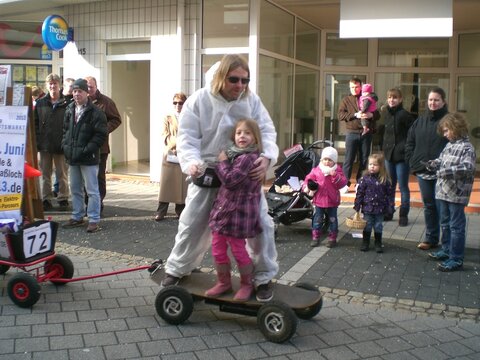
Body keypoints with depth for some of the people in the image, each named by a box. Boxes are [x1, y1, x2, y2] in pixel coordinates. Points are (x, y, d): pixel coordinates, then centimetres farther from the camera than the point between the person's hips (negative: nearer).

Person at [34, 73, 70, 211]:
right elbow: (35, 123, 8)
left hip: (61, 145, -3)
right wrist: (37, 141, 0)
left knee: (62, 174, 6)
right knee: (45, 174, 8)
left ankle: (63, 199, 16)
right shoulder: (41, 103, 7)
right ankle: (46, 200, 16)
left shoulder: (66, 103, -2)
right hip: (45, 145, 3)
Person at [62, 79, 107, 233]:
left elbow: (101, 134, -14)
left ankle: (94, 220, 5)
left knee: (92, 190, -2)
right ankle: (77, 217, 28)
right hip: (72, 157, 7)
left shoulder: (95, 112, -10)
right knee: (75, 189, 16)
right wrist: (65, 145, 5)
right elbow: (65, 130, 21)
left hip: (89, 158, -7)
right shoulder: (69, 110, 11)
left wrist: (87, 150, -17)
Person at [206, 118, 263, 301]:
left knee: (238, 250, 4)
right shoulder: (236, 154, 12)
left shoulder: (248, 157, -18)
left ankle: (247, 285, 24)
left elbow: (229, 179, -24)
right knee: (218, 249, 13)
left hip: (237, 211, -9)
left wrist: (222, 162, -11)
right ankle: (224, 282, 29)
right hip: (223, 208, 9)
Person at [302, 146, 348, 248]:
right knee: (317, 219, 9)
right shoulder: (316, 170, -2)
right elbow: (309, 179, 5)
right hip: (319, 200, 1)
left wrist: (334, 175, -26)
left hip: (332, 201, -1)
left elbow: (342, 183, -14)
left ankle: (332, 239, 22)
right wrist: (306, 186, -12)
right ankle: (315, 238, 20)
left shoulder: (337, 171, -6)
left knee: (332, 220, 10)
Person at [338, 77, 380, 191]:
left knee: (364, 160, 7)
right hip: (352, 133, -2)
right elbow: (340, 115, -4)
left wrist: (371, 115, -15)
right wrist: (355, 115, -16)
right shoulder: (346, 100, 8)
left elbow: (378, 114, 8)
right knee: (349, 159, -2)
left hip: (366, 133, 2)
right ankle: (345, 183, 3)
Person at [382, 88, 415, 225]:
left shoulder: (404, 114, -12)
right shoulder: (387, 114, 8)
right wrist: (385, 147, 11)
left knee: (403, 187, 3)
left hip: (402, 156, -6)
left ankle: (404, 215, 11)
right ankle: (388, 212, 24)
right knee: (390, 186, 14)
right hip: (389, 154, 6)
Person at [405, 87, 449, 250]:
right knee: (429, 206, 14)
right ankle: (431, 238, 26)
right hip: (422, 171, 5)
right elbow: (410, 142, 15)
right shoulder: (420, 120, 10)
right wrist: (412, 162, 6)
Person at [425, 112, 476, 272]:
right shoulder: (449, 145, 11)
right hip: (444, 192, 9)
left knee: (456, 226, -1)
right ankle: (446, 250, 36)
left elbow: (468, 167, -26)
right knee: (445, 224, 20)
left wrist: (448, 171, -31)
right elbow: (441, 160, 21)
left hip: (457, 194, -9)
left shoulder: (467, 147, -14)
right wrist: (433, 164, 1)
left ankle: (456, 259, 5)